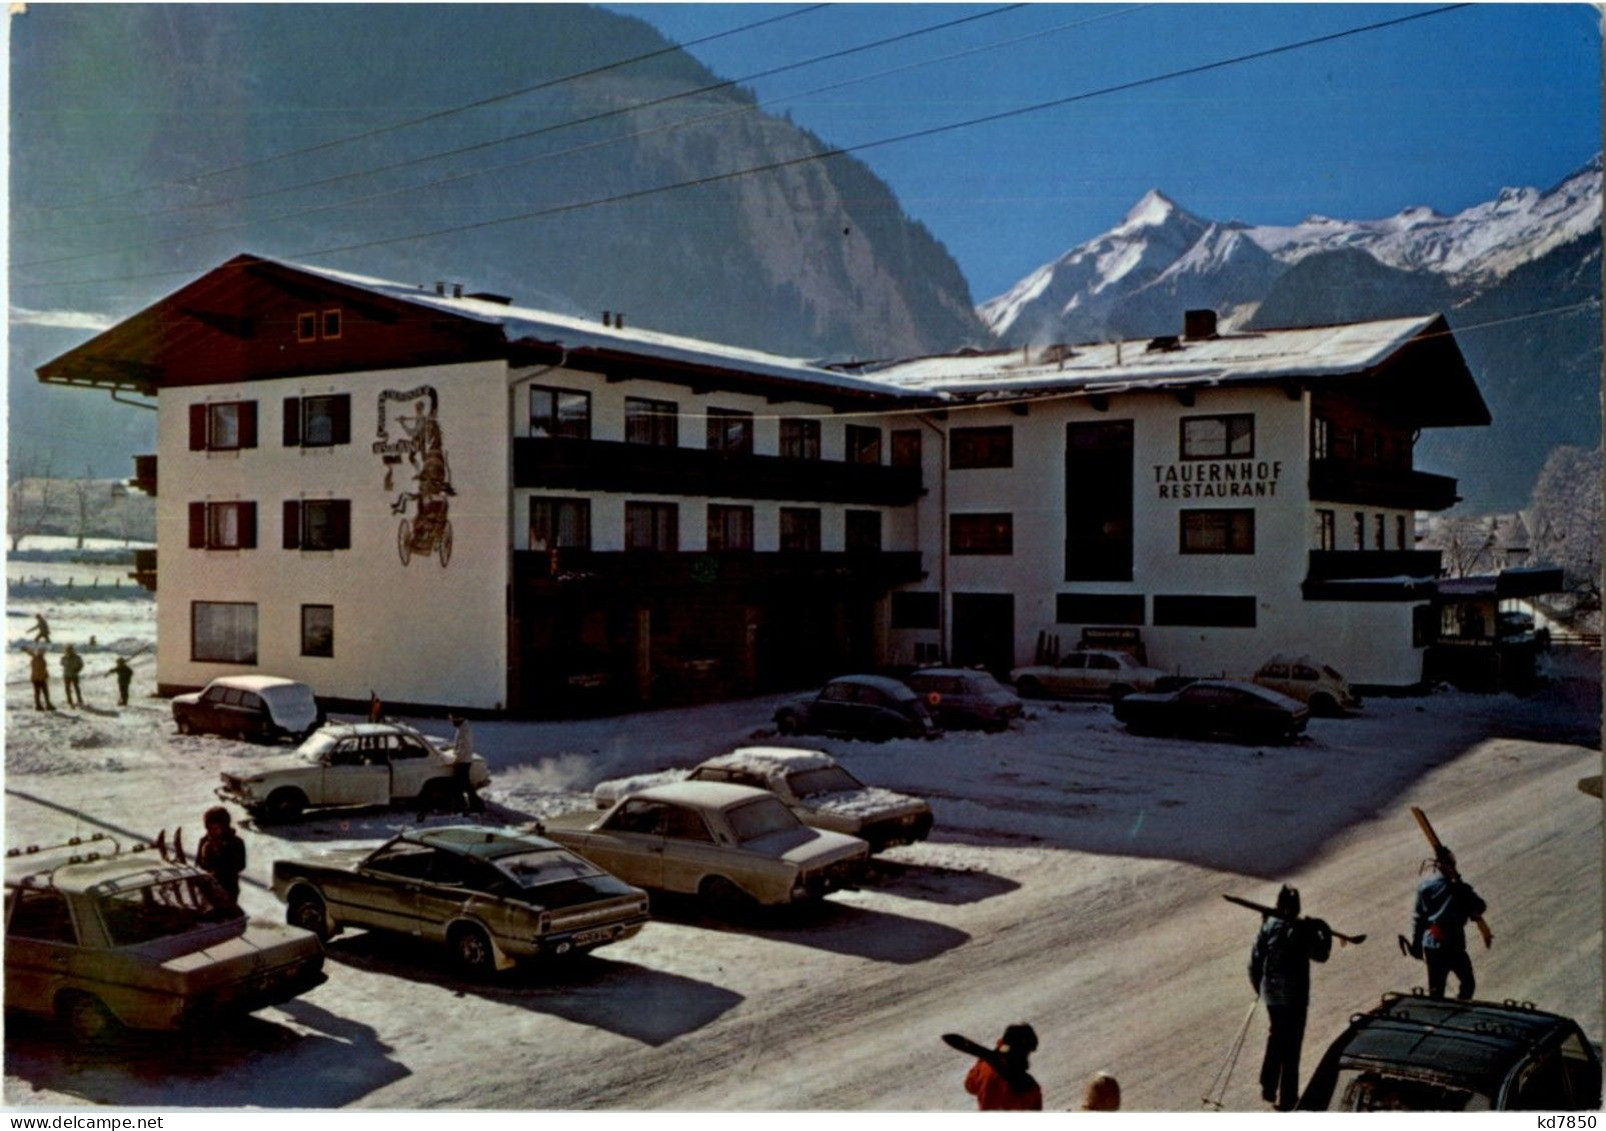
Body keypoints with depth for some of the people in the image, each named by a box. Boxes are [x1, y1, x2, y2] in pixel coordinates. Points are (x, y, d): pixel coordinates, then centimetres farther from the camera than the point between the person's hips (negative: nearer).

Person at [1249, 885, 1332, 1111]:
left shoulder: (1267, 927, -6)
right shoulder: (1302, 930, -18)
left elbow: (1254, 962, -1)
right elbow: (1320, 955, -4)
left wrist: (1258, 987, 14)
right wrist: (1324, 933, 12)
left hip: (1270, 993, 4)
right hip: (1294, 996, -4)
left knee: (1276, 1036, 24)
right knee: (1291, 1044, 8)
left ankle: (1268, 1088, 27)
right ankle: (1287, 1098, 16)